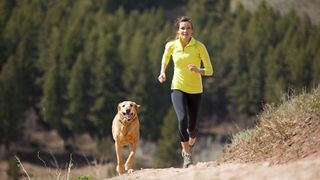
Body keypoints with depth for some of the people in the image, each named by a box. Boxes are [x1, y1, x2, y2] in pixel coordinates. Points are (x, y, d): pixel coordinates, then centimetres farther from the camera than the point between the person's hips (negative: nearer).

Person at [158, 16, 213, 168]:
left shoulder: (199, 46, -12)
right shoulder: (171, 45, -6)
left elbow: (210, 71, -10)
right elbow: (165, 58, 18)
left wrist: (198, 70, -30)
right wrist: (162, 72, 1)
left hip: (195, 90, 0)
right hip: (178, 88, 0)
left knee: (192, 125, 8)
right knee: (182, 119, -24)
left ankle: (190, 143, 44)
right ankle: (187, 154, -14)